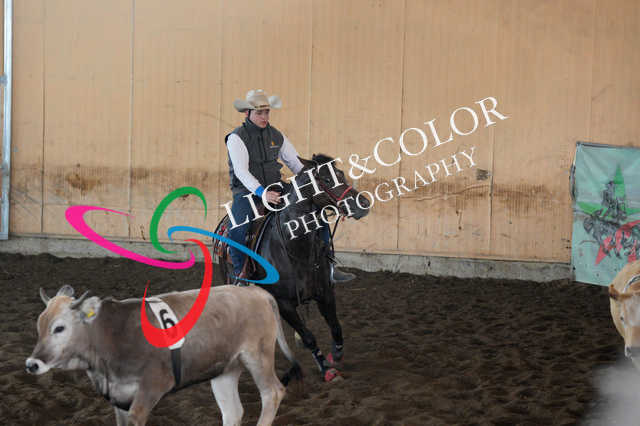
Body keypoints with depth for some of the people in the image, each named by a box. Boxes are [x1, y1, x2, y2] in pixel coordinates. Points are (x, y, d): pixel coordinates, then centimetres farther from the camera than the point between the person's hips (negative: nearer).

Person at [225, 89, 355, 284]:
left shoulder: (276, 136, 10)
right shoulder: (237, 138, -8)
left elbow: (295, 162, 14)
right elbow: (241, 171, -20)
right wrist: (261, 192, -34)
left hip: (275, 190, 5)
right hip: (247, 193, -5)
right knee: (237, 231, -32)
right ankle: (240, 273, -12)